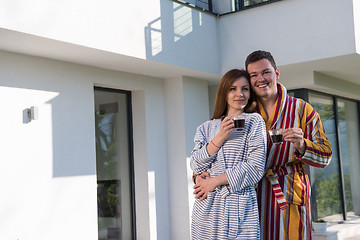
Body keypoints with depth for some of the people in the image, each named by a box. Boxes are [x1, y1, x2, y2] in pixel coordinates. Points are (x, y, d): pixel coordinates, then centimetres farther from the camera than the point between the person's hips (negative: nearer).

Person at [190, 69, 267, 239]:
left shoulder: (254, 121, 4)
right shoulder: (207, 127, 14)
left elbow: (256, 168, -6)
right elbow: (195, 165, 4)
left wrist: (215, 181, -7)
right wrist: (220, 137, -7)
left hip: (239, 207, -2)